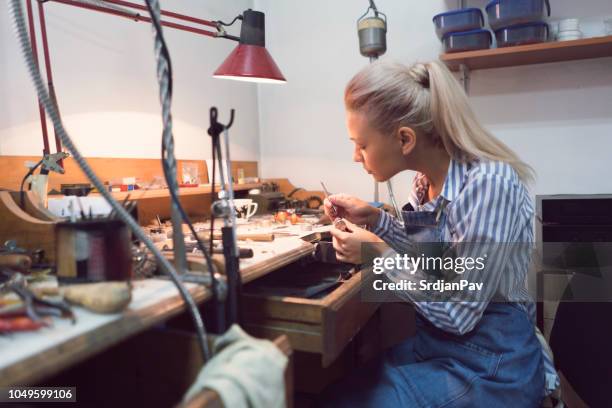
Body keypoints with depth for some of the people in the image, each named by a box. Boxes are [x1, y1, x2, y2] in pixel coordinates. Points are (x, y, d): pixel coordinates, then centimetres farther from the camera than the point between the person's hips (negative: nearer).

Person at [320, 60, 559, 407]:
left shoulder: (488, 184, -26)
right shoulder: (428, 179, -2)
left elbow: (458, 313, -23)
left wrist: (379, 256, -18)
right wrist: (374, 218, -1)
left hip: (488, 365, -7)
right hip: (434, 340, 7)